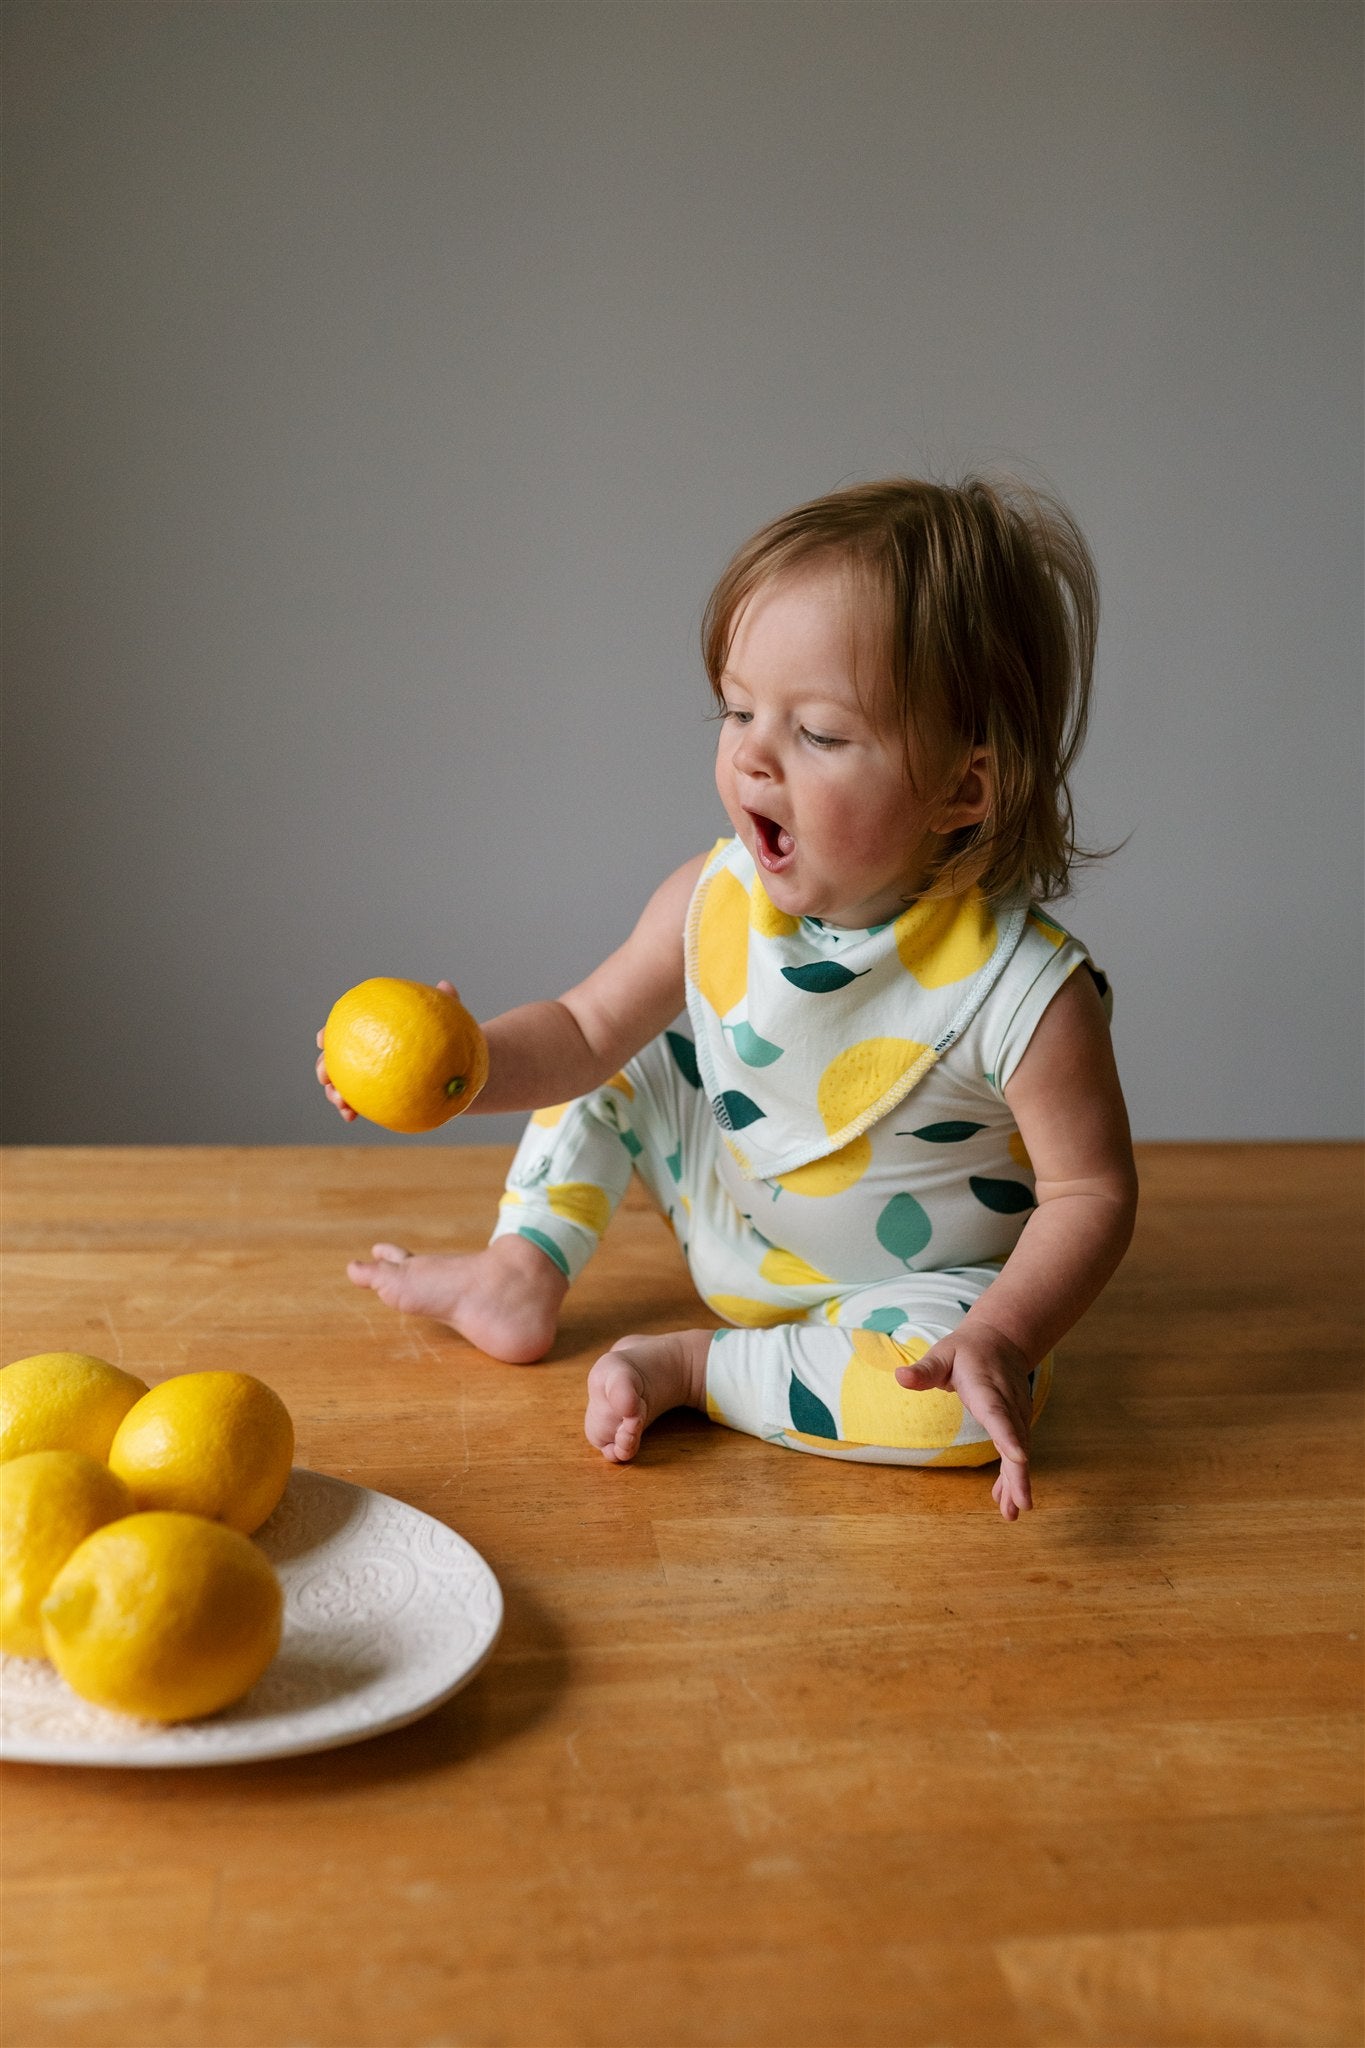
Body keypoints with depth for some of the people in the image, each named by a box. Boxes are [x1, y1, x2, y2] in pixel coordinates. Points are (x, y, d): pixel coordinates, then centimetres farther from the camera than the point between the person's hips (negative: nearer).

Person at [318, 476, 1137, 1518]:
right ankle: (523, 1273, 13)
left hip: (914, 1282, -4)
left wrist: (1003, 1337, -36)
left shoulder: (1025, 991, -32)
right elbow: (584, 1031, -7)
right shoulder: (715, 899, -18)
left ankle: (692, 1364, -15)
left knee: (969, 1400, -32)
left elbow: (1091, 1191, -22)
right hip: (730, 1225, 4)